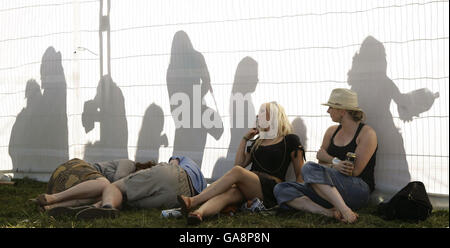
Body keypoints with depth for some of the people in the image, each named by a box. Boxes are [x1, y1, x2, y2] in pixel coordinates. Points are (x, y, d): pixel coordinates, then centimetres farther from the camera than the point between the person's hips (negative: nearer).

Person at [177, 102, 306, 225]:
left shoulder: (290, 140, 10)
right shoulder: (257, 142, 27)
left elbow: (300, 174, 7)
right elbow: (240, 163, 19)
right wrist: (245, 139, 16)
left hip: (270, 190, -5)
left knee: (236, 171, -32)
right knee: (227, 193, -31)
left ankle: (193, 201, -41)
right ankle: (199, 213, -62)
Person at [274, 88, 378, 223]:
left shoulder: (367, 133, -2)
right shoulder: (332, 131, 19)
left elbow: (355, 171, -9)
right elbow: (321, 161, 13)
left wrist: (331, 162, 3)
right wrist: (335, 163, -8)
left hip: (358, 190, -7)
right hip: (327, 192, 7)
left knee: (310, 168, -29)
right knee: (281, 189, -14)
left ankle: (345, 210, -39)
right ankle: (327, 212, -33)